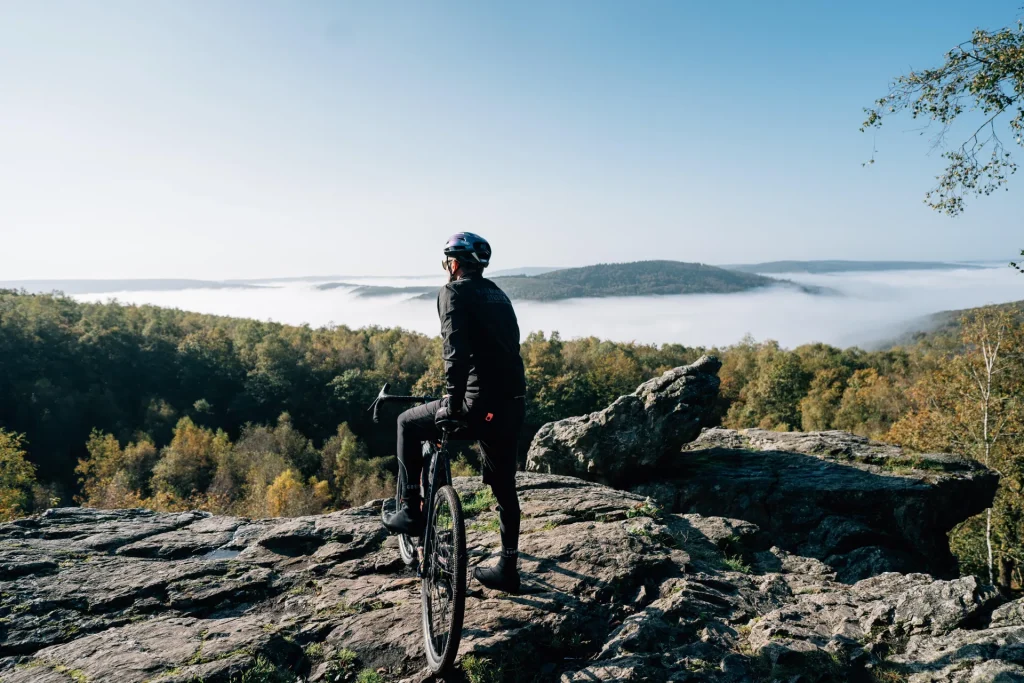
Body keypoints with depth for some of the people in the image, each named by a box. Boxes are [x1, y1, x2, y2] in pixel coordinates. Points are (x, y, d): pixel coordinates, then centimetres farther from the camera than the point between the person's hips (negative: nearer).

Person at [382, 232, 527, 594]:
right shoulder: (498, 294, 20)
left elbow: (456, 350, -19)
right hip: (514, 404, 8)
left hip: (480, 404, -7)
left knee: (408, 424, 15)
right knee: (504, 488, 18)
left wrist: (452, 402, -24)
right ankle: (507, 569, 28)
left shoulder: (454, 292, -3)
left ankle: (410, 512, 18)